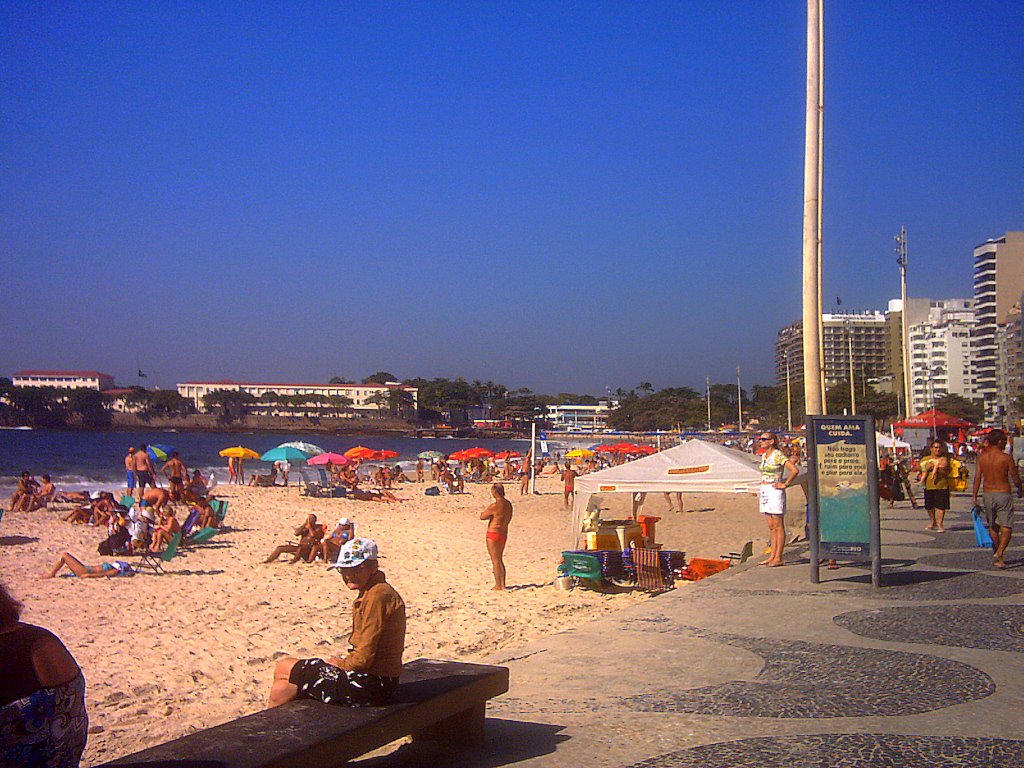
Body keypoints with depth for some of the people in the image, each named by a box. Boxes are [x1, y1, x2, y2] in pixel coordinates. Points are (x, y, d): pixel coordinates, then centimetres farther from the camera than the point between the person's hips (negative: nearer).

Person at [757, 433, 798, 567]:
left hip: (775, 492, -9)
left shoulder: (779, 455, -12)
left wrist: (785, 484, -13)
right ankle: (772, 556, 14)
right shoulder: (764, 456, 13)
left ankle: (778, 558, -4)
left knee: (778, 526, -5)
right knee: (771, 527, 10)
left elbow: (795, 470, -19)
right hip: (765, 491, 9)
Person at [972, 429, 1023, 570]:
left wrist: (974, 496, 7)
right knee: (1006, 527, -2)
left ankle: (996, 554, 26)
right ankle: (999, 553, -20)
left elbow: (977, 477, 0)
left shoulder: (982, 457, 0)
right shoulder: (1007, 458, -11)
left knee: (993, 527, 18)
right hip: (1003, 494, -4)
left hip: (987, 494, 4)